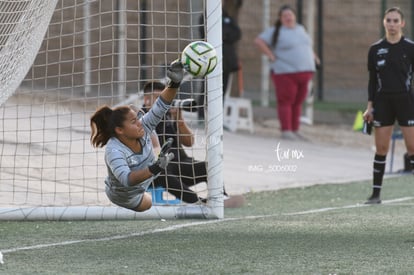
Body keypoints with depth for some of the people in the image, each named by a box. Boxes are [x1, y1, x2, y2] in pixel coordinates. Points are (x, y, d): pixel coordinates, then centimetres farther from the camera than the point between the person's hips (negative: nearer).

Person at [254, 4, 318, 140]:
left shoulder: (300, 29, 17)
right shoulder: (276, 31, -3)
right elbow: (258, 41, -9)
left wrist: (312, 54, 20)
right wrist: (271, 56, -11)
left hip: (303, 72, 6)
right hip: (285, 73, -6)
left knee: (297, 102, 6)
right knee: (286, 102, -9)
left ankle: (294, 130, 10)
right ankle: (286, 131, -10)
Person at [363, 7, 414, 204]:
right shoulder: (375, 49, 5)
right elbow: (372, 80, 10)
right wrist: (370, 107, 6)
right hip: (382, 101, 2)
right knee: (381, 148, 2)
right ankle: (376, 193, 8)